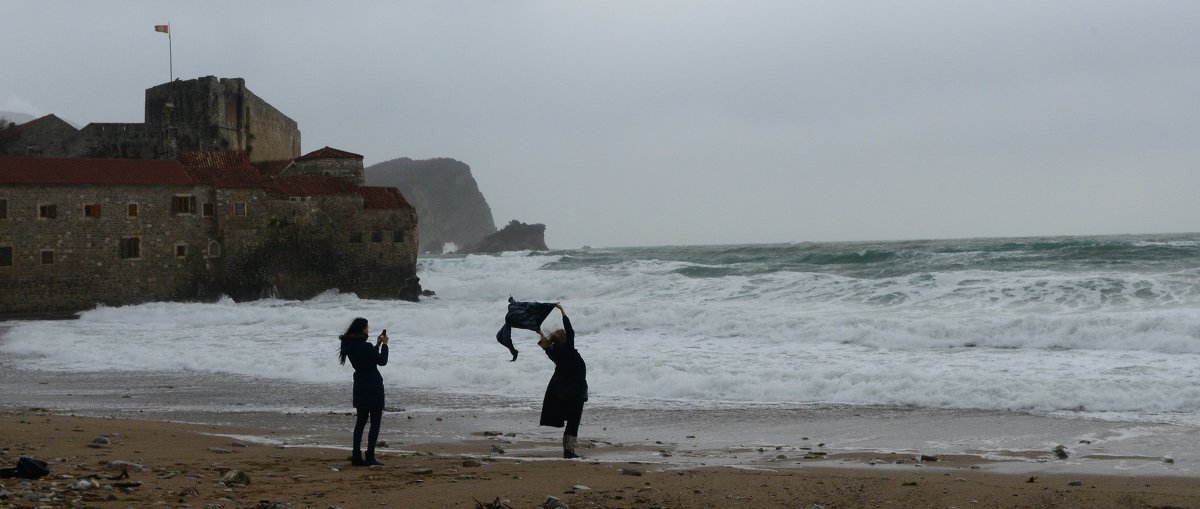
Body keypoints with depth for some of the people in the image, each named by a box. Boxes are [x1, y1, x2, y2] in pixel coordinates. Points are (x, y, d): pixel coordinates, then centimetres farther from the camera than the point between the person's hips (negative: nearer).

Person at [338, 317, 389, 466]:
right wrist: (384, 344, 2)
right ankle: (370, 457, -3)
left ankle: (356, 457, 11)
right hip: (373, 387, -8)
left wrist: (377, 345, 15)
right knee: (375, 422, 0)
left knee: (360, 421, 13)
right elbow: (382, 361, -8)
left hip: (360, 387, 8)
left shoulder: (349, 347, 4)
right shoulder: (365, 347, -20)